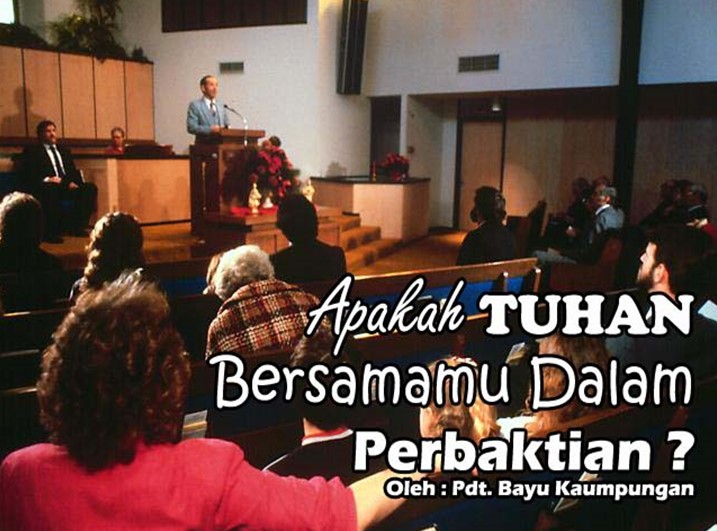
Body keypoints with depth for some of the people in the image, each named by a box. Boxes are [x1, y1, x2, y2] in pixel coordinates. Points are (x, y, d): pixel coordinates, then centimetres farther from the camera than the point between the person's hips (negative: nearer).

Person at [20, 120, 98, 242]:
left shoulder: (64, 152, 28)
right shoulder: (32, 151, 11)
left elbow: (73, 172, 19)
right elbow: (28, 176, -1)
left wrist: (72, 182, -5)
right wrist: (46, 180, -19)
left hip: (67, 186, 5)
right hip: (47, 187, -5)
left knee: (90, 188, -20)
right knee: (52, 191, -40)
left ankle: (78, 227, -15)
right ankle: (51, 232, -32)